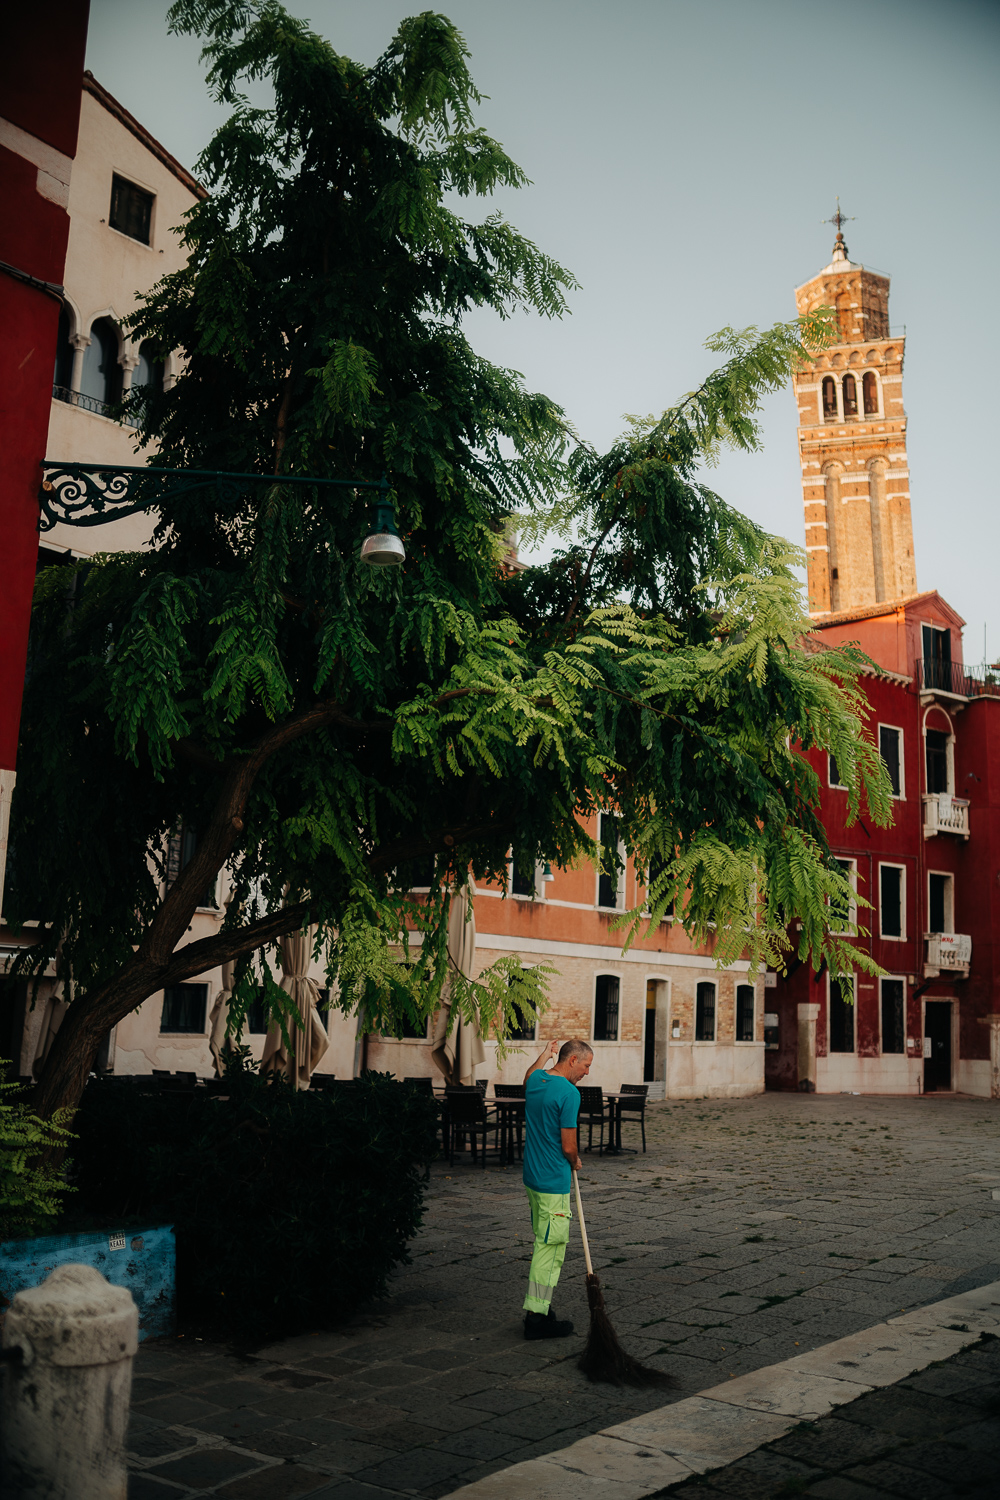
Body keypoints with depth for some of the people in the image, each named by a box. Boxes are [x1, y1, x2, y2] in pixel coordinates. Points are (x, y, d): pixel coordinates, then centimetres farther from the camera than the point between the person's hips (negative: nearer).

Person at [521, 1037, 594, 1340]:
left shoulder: (536, 1079, 6)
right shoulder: (568, 1092, -19)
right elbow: (569, 1146, -19)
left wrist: (544, 1055, 45)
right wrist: (575, 1163, 1)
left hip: (532, 1176, 9)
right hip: (554, 1181, -9)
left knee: (545, 1244, 18)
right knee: (549, 1248, -2)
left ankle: (538, 1308, 24)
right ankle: (537, 1317, 3)